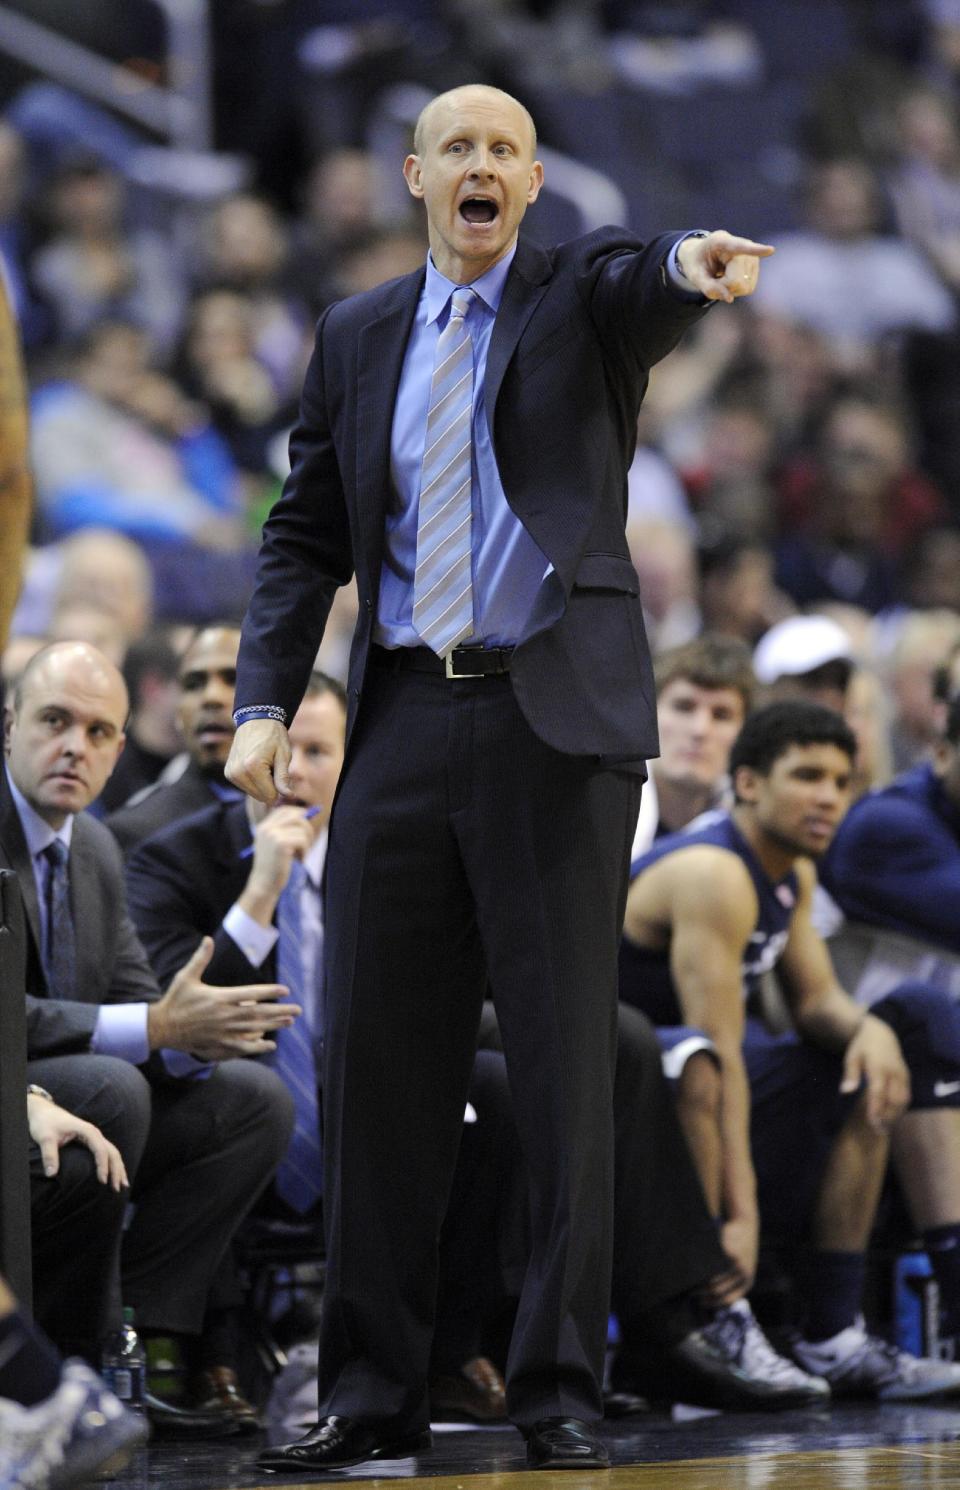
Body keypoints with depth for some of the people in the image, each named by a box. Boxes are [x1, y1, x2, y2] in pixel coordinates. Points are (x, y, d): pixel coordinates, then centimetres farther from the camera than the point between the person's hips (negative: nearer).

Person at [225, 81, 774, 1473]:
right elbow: (307, 536, 14)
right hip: (405, 723, 4)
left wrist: (697, 264, -45)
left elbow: (646, 284, -21)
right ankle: (372, 1393, 12)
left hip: (557, 722, -4)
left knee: (566, 1060, -3)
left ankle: (559, 1393, 2)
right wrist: (265, 702, 1)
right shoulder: (358, 336, 14)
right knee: (378, 1058, 4)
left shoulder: (584, 296, 4)